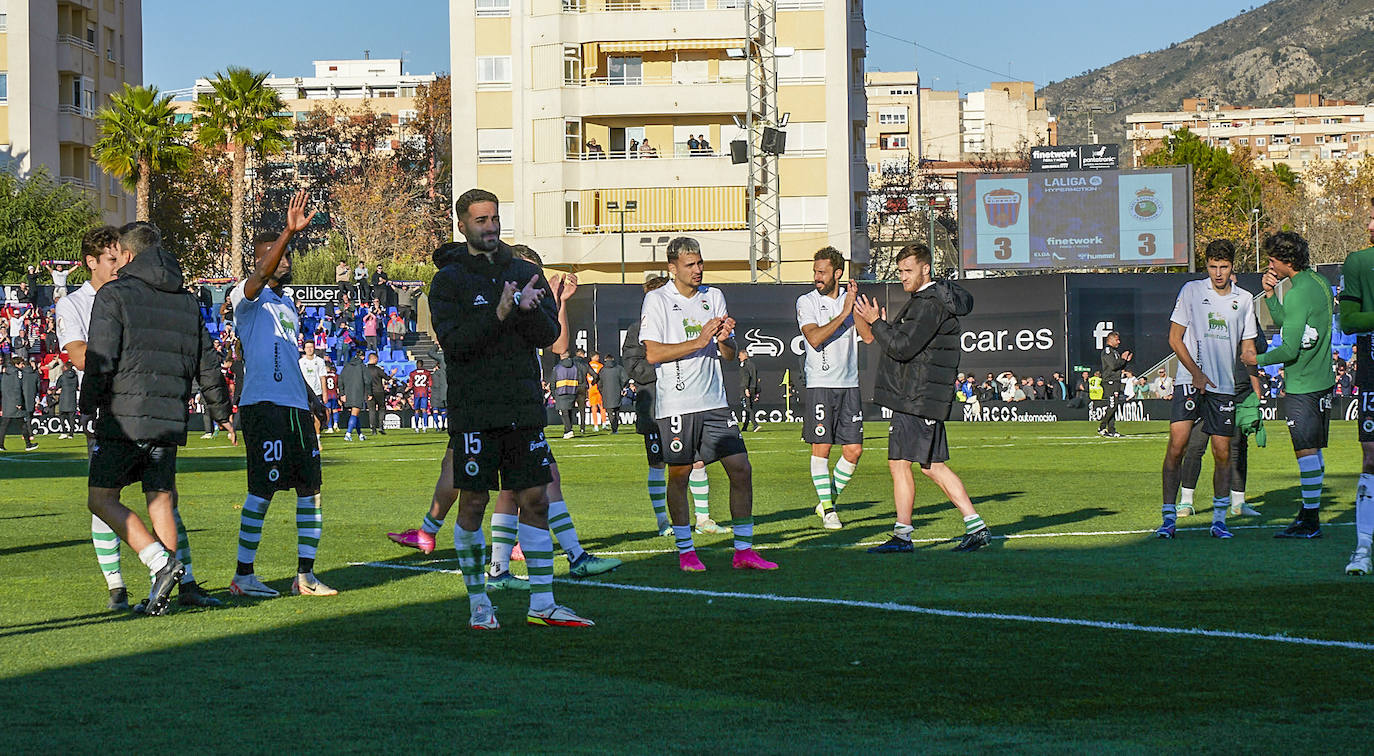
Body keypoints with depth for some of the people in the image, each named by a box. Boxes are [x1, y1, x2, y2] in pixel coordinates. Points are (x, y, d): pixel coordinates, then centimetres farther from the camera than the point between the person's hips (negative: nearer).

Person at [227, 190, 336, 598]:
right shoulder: (247, 297, -2)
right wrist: (289, 232, -38)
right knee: (262, 490, -8)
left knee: (310, 489, 5)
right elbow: (262, 276, -25)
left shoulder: (288, 306, 24)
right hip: (263, 404, -8)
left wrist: (311, 398, 24)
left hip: (296, 407, 8)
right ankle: (243, 575, 1)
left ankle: (305, 575, 10)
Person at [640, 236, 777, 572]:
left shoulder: (714, 297, 13)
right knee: (679, 475, 0)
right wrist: (699, 341, -16)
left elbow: (730, 355, 14)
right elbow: (651, 353, -12)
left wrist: (724, 340, -10)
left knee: (741, 469, -1)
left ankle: (744, 550, 6)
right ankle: (685, 551, 13)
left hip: (714, 402, 5)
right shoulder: (657, 300, -2)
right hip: (676, 403, -4)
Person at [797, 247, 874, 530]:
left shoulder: (852, 300, 9)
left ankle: (830, 500, 17)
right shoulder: (807, 302, -1)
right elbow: (814, 337, -16)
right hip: (820, 384, -4)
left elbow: (869, 337, -1)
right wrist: (844, 313, -16)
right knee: (821, 448, -5)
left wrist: (856, 306, -10)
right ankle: (827, 510, 3)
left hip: (849, 384, 4)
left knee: (854, 450, 1)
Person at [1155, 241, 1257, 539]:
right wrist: (1196, 372, -9)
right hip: (1189, 380, -3)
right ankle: (1169, 517, -9)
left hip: (1225, 385, 3)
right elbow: (1175, 338, 2)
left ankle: (1219, 519, 13)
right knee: (1177, 444, -14)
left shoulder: (1244, 299, 9)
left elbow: (1248, 348, 15)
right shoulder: (1191, 291, 2)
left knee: (1222, 453, 3)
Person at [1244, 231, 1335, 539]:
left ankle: (1310, 522, -5)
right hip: (1322, 379, 10)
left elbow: (1289, 350, -20)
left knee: (1306, 450, -7)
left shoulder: (1298, 294, -19)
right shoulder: (1319, 282, 11)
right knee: (1313, 450, 15)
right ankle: (1309, 513, 23)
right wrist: (1270, 294, 7)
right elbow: (1285, 323, 20)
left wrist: (1259, 360, -4)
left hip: (1302, 384, -10)